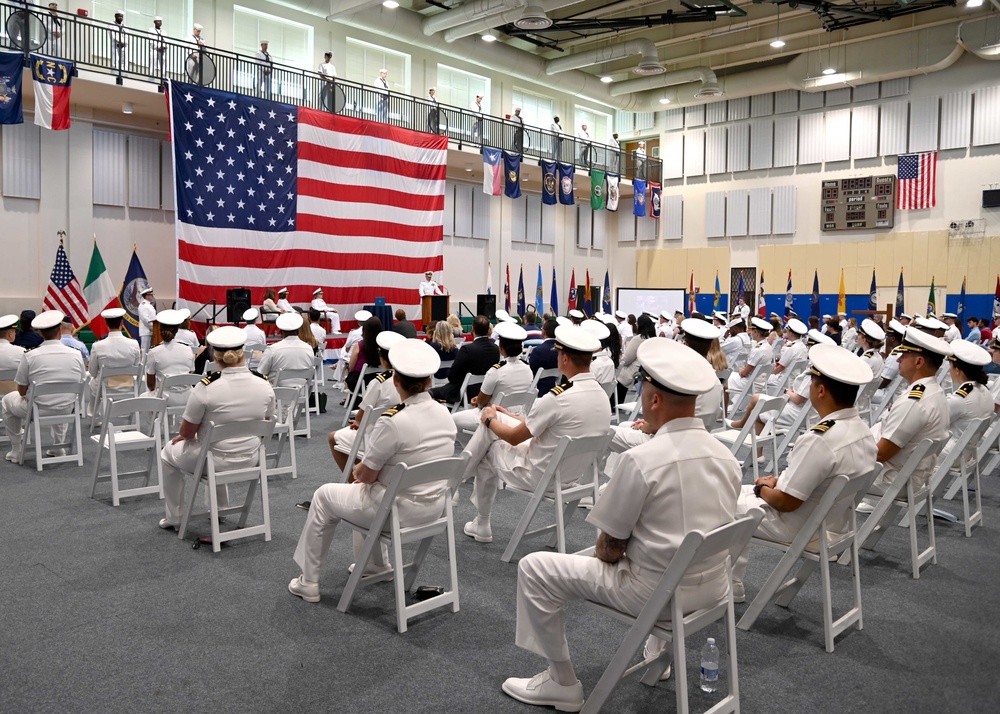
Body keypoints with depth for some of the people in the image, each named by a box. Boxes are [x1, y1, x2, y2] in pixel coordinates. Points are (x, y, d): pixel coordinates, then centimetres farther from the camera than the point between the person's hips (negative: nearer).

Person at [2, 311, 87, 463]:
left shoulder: (29, 356, -15)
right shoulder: (76, 354, -8)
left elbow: (22, 391, -7)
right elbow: (80, 385, 3)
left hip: (37, 410, -3)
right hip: (66, 410, 3)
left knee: (8, 400, 29)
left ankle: (15, 451, 31)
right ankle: (59, 448, 39)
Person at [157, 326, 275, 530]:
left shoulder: (206, 388, -22)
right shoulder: (265, 386, -10)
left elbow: (186, 433, -12)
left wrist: (182, 436, 11)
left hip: (217, 463, -4)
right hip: (251, 460, 5)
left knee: (169, 451, 28)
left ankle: (173, 517, 37)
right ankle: (222, 510, 46)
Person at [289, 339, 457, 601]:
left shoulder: (393, 422, -27)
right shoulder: (445, 414, -4)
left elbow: (366, 475, -15)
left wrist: (357, 470, 9)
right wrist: (367, 471, 13)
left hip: (402, 511, -7)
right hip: (435, 506, 7)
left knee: (324, 496, 16)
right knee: (368, 490, 34)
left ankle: (308, 583, 28)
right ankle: (372, 563, 46)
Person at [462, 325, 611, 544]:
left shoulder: (557, 398, -29)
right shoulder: (602, 395, -4)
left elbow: (514, 438, -14)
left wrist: (490, 420, 6)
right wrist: (510, 417, 18)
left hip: (540, 476, -8)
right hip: (574, 475, 8)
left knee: (490, 450, 19)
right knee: (494, 420, 17)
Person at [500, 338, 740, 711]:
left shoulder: (640, 460, -22)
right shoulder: (726, 456, -2)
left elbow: (610, 548, -14)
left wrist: (602, 550, 9)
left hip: (654, 593, -7)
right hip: (713, 588, 7)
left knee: (533, 569, 5)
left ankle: (562, 684, 15)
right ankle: (660, 651, 40)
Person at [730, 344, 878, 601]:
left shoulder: (818, 440, -32)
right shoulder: (862, 430, -4)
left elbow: (786, 502, -25)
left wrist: (762, 488, -6)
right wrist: (780, 480, 6)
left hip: (799, 528, -9)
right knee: (742, 493, 23)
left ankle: (731, 587, 22)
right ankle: (732, 581, 27)